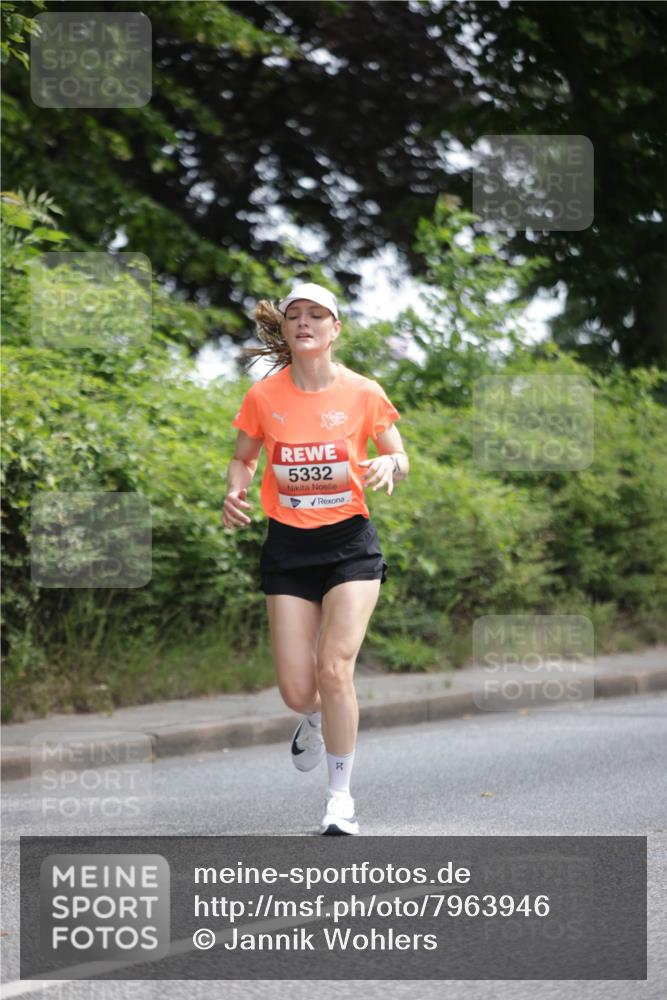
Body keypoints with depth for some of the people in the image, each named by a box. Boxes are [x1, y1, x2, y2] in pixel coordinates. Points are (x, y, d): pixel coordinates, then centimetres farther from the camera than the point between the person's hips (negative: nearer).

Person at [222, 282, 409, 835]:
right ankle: (315, 722, 39)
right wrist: (235, 493, -8)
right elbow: (243, 458, 13)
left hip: (350, 544, -2)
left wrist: (389, 465, -18)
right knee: (296, 690, -2)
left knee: (334, 668, -16)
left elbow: (399, 460, 5)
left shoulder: (364, 393, -5)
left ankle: (340, 798, 0)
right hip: (287, 546, 2)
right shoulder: (263, 396, -2)